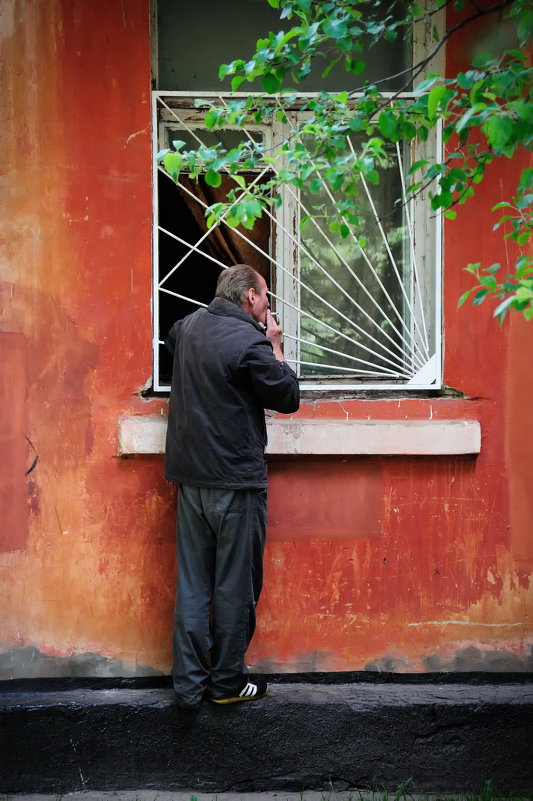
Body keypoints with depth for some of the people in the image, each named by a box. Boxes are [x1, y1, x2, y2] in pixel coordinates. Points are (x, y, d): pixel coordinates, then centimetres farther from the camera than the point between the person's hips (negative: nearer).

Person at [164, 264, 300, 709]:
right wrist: (275, 346, 3)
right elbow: (289, 396, -8)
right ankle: (228, 682, 19)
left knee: (192, 584, 11)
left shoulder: (189, 325, 8)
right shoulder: (249, 342, -15)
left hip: (190, 476, 7)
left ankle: (189, 683, 17)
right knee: (235, 586, 7)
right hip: (236, 480, -7)